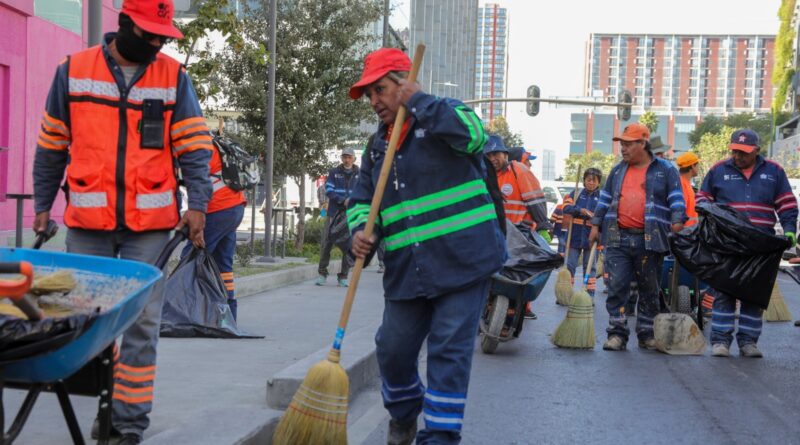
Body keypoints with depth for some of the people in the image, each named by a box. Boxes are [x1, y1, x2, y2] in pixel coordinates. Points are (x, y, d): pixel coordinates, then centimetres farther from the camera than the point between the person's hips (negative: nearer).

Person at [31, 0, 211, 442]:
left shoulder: (173, 77, 5)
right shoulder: (73, 71, 5)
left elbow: (194, 147, 3)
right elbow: (51, 146, 12)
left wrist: (197, 205, -8)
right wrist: (42, 205, 11)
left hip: (150, 223, 0)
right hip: (86, 222, 1)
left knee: (142, 322, -1)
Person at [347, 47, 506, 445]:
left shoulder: (447, 115, -1)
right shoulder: (378, 147, 17)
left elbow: (473, 136, -25)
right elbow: (362, 199, 17)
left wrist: (417, 101, -17)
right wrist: (360, 230, -6)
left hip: (461, 262, -6)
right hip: (406, 273, 6)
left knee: (449, 352, -5)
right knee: (393, 349, 9)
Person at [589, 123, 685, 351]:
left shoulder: (665, 170, 4)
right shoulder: (618, 170, 16)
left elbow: (676, 200, 0)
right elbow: (605, 199, 22)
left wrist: (677, 224, -12)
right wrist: (596, 224, 16)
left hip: (650, 240, -3)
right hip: (617, 239, 3)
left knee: (649, 289, 6)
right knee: (617, 287, -4)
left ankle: (647, 334, 16)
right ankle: (617, 334, 0)